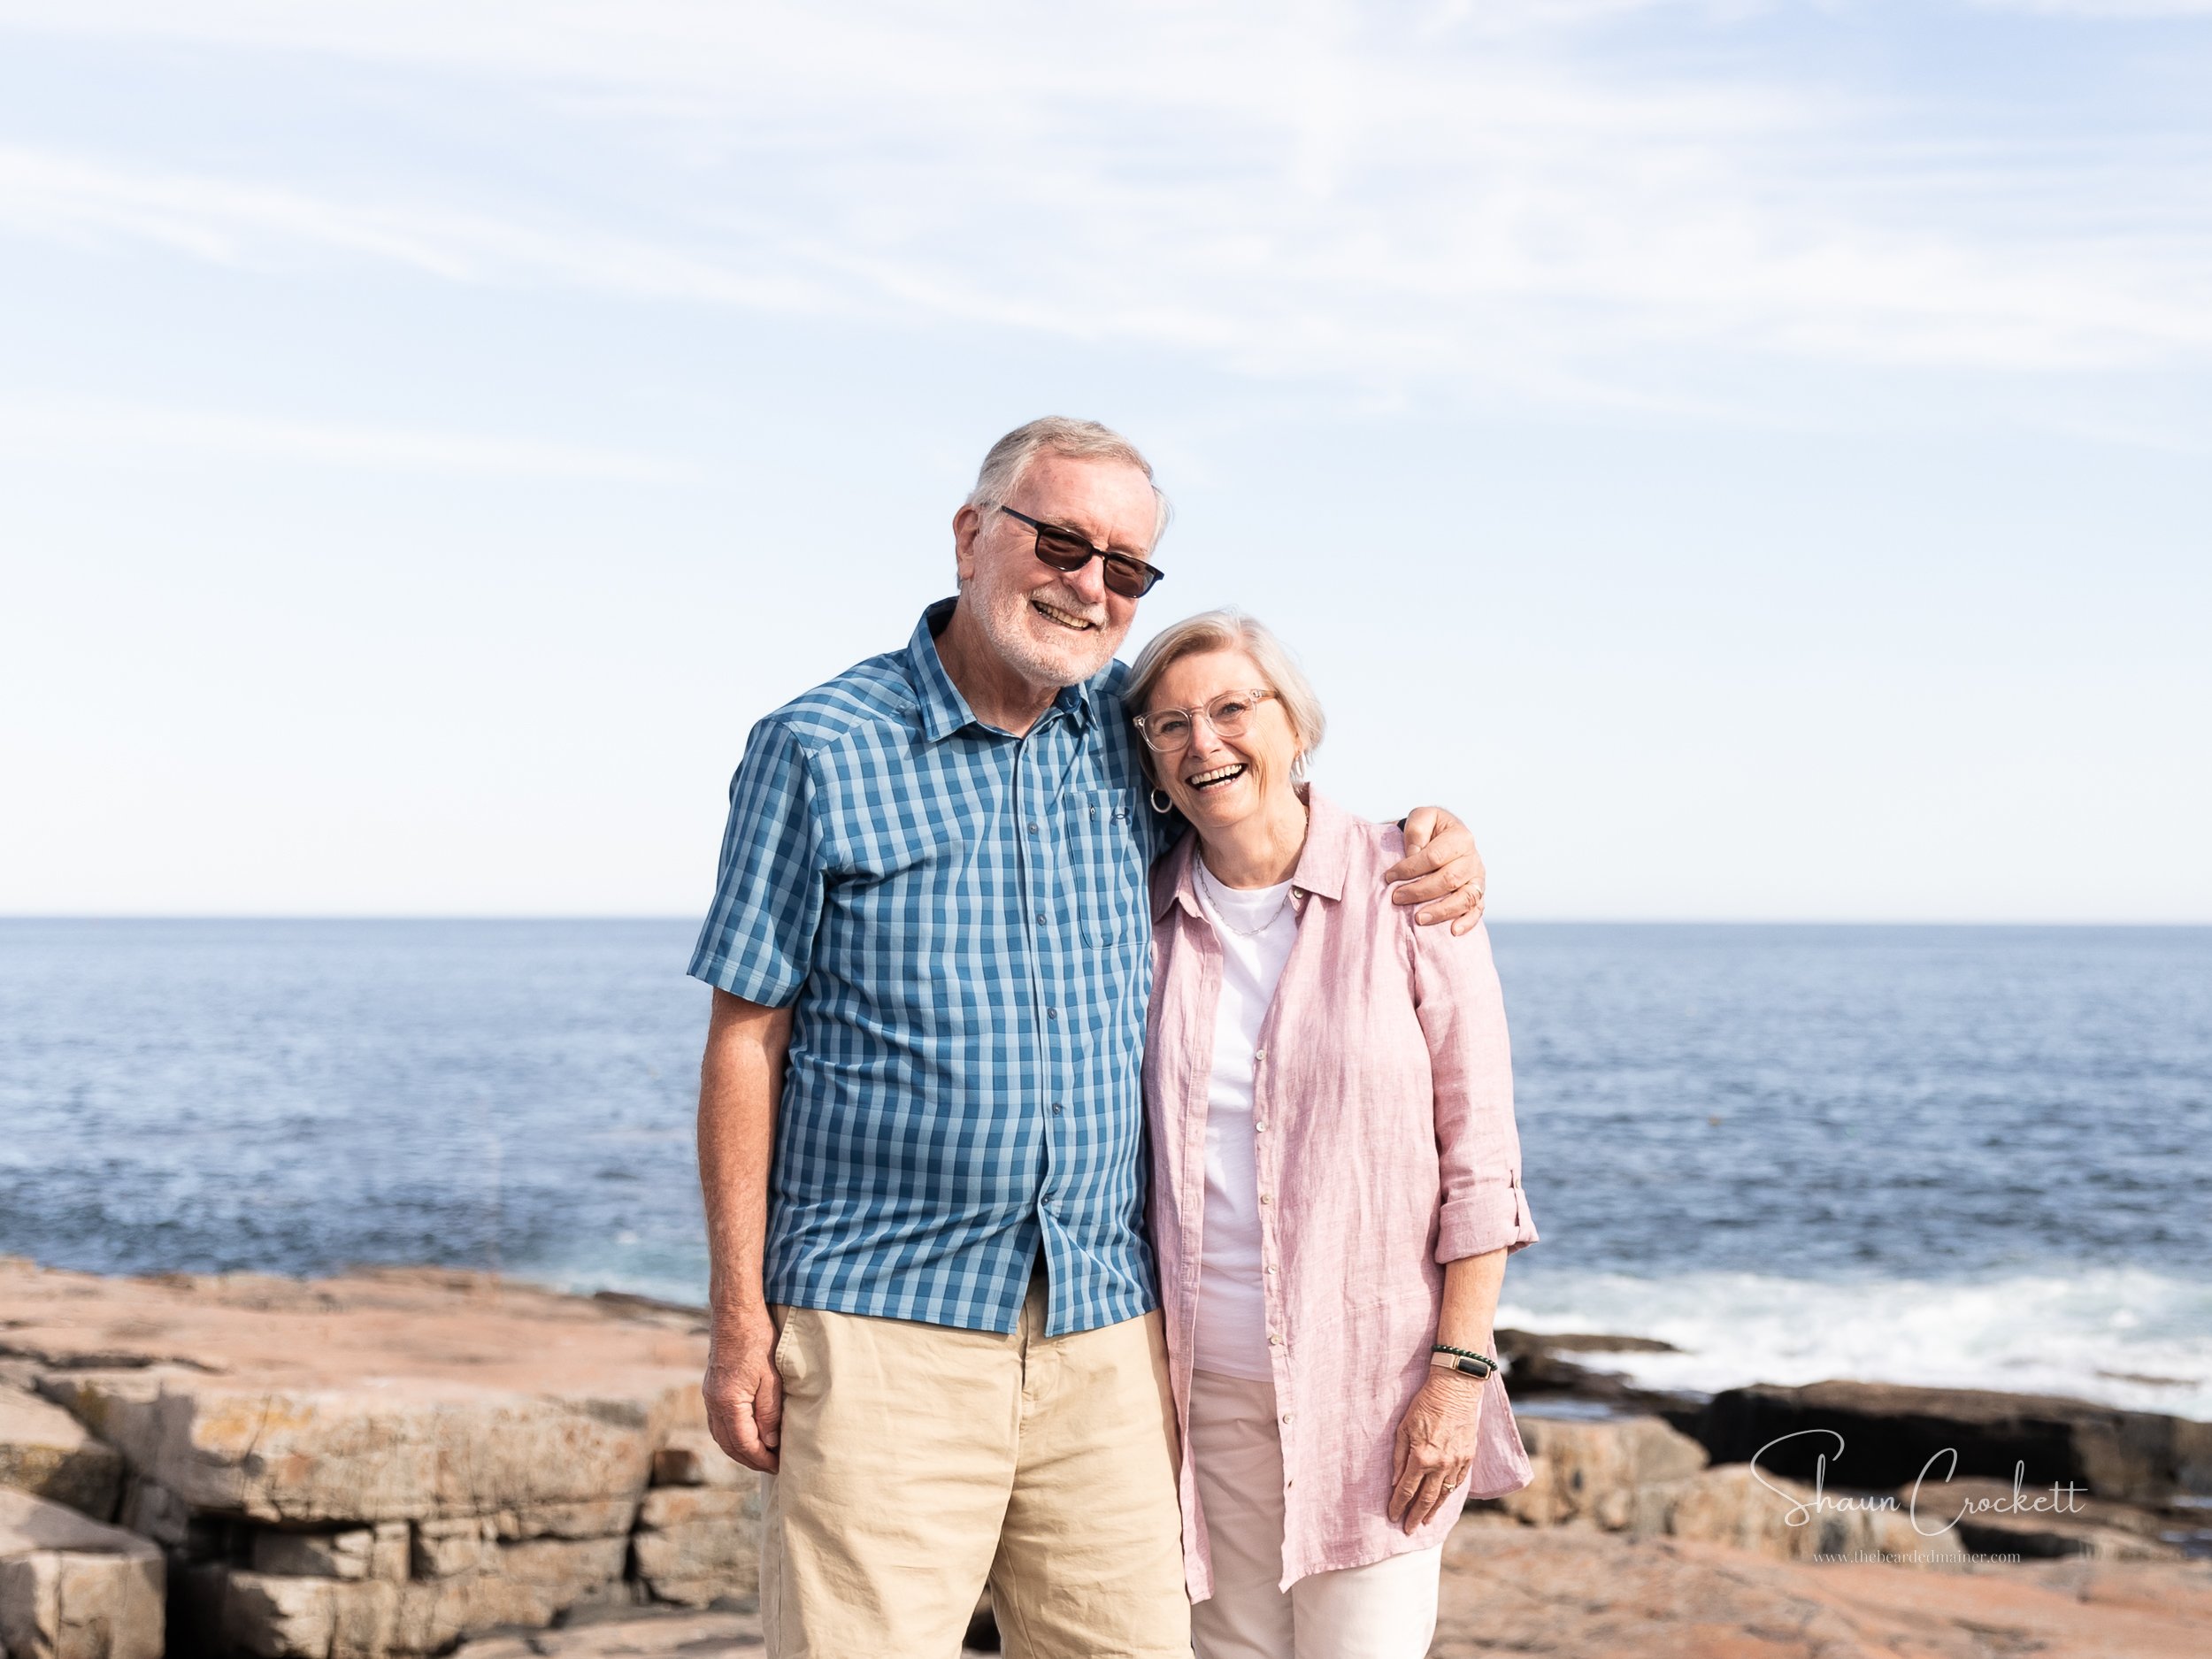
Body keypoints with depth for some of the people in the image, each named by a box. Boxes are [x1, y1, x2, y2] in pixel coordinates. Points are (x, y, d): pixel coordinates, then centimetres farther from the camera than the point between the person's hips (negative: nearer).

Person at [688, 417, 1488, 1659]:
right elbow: (747, 1041, -1)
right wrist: (740, 1318, -5)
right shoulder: (820, 750, -1)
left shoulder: (1131, 731, 10)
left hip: (1104, 1329, 4)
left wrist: (1438, 845, 6)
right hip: (884, 1324, -4)